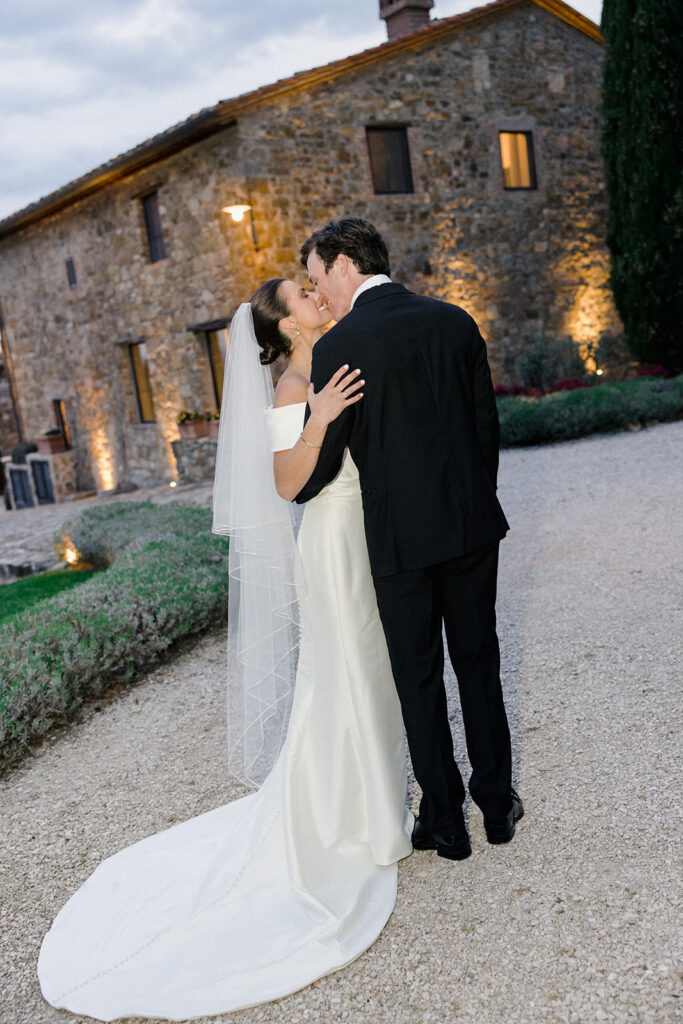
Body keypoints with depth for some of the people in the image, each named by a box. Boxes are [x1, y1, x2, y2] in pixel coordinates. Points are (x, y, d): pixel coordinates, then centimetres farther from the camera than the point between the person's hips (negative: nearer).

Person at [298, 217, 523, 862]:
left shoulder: (339, 347, -11)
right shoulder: (455, 321, 4)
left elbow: (321, 459, -8)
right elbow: (487, 422, 7)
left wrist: (293, 492, 14)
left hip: (400, 536, -4)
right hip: (473, 522, 5)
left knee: (419, 680, 10)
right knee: (478, 664, 17)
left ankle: (444, 823, 23)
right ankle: (497, 805, 30)